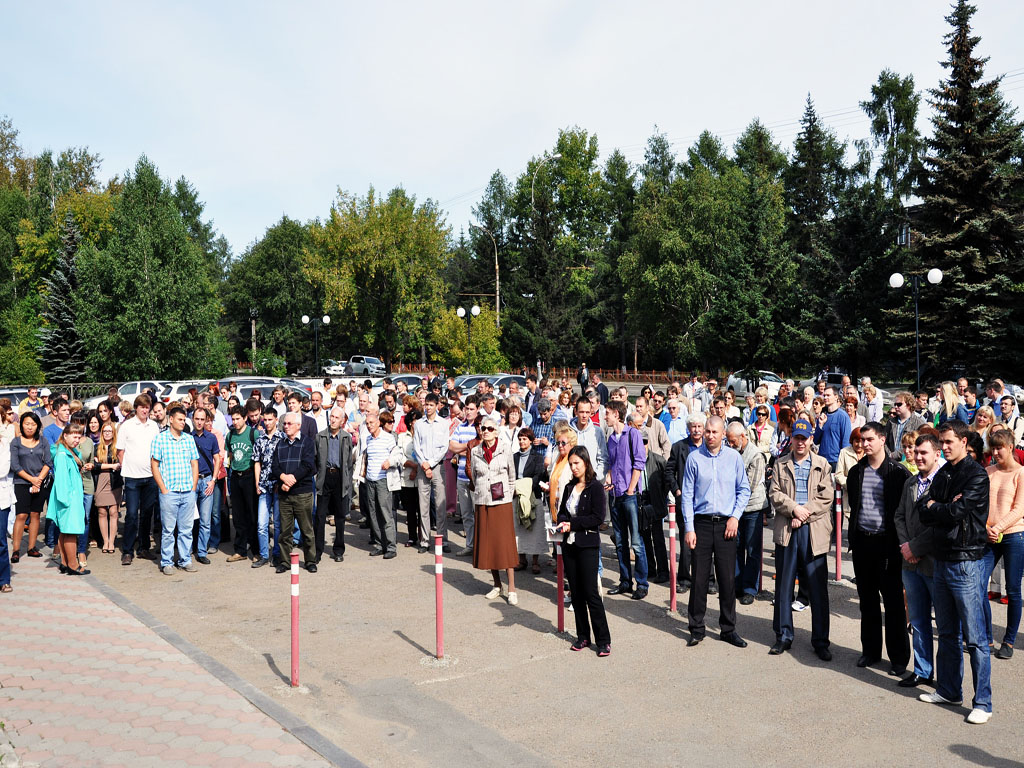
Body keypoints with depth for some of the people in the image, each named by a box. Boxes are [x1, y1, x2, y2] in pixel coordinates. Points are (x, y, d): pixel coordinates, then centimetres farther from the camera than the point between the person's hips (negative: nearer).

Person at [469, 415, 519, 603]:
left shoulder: (505, 448, 0)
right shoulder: (475, 451, 5)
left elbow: (512, 476, 9)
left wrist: (508, 494, 9)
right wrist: (479, 494, 13)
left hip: (502, 502, -3)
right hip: (482, 503, 3)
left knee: (506, 544, -4)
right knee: (487, 544, 6)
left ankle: (511, 589, 2)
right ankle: (497, 585, 20)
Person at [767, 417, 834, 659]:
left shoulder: (822, 465, 7)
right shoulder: (781, 465, 10)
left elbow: (826, 497, -1)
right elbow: (775, 494, 2)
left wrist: (805, 514, -11)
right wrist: (794, 509, -14)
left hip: (813, 531, -1)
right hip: (786, 530, 1)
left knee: (818, 588, 2)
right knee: (784, 585, 7)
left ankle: (820, 640, 12)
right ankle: (783, 636, 19)